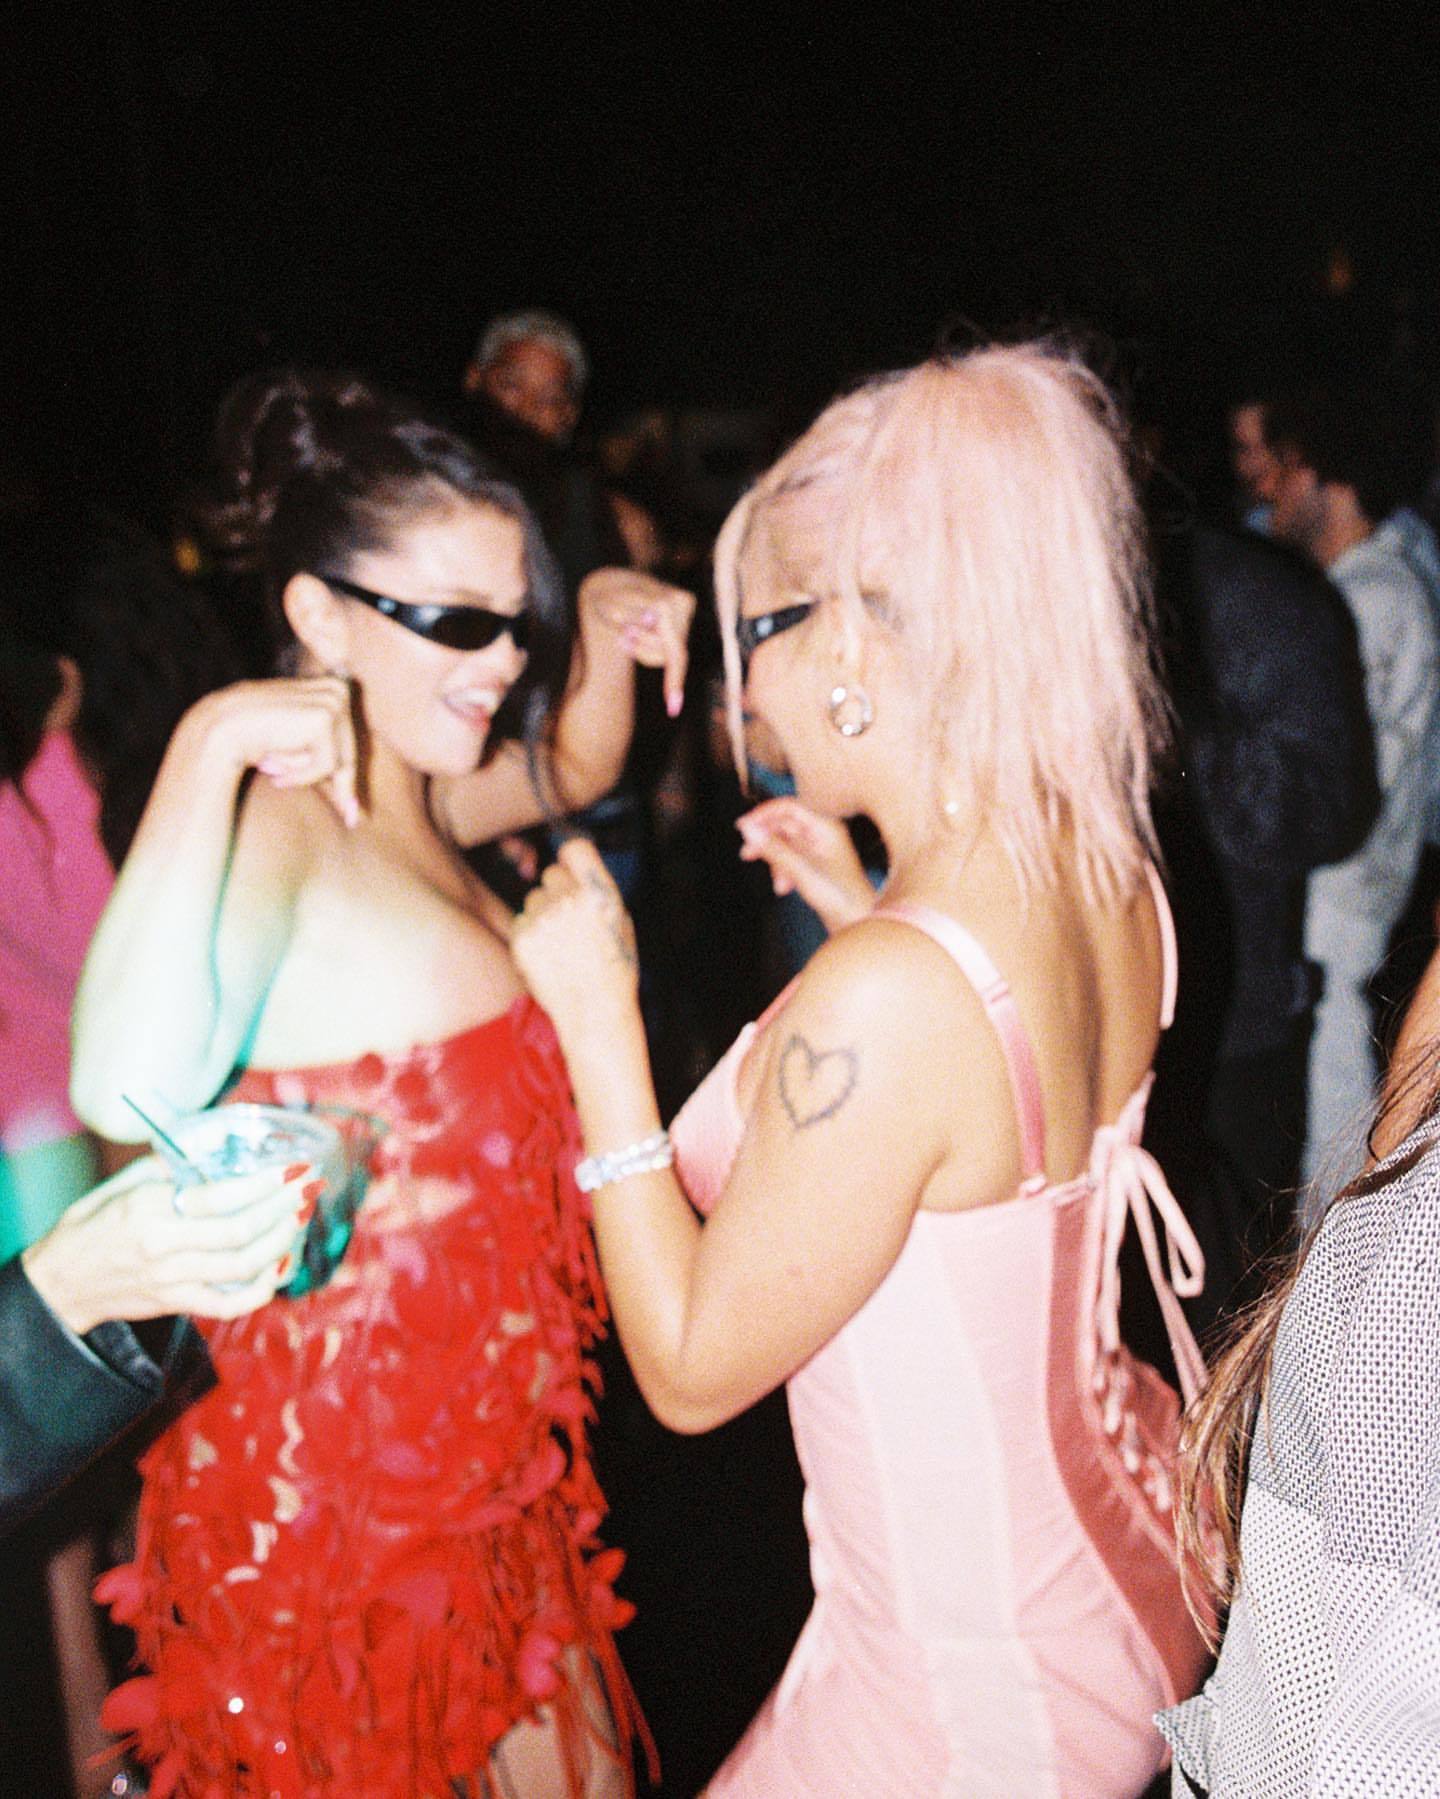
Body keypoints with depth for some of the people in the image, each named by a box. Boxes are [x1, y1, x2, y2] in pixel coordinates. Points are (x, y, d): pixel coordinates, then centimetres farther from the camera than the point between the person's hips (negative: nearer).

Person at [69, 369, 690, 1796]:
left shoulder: (407, 799, 3)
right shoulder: (276, 819, -24)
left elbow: (571, 770, 24)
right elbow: (131, 1086, -42)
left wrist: (606, 632, 5)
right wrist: (211, 743, -39)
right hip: (343, 1483, -9)